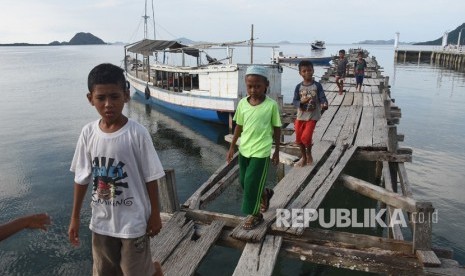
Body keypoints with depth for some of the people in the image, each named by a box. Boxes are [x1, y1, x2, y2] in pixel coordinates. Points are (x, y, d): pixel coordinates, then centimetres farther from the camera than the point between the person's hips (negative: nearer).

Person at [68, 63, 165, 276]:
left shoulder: (137, 133, -18)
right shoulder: (88, 133, -7)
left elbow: (151, 178, -11)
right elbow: (82, 178, 3)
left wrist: (155, 215, -5)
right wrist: (75, 217, 8)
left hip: (133, 221, -4)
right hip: (101, 221, 4)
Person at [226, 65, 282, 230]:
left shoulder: (271, 105, -12)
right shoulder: (242, 103, -2)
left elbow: (277, 129, -3)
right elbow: (239, 126, 8)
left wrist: (277, 151, 2)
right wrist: (232, 147, 11)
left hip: (261, 151, -5)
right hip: (244, 149, 5)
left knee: (251, 182, -3)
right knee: (243, 181, 15)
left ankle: (255, 214, 20)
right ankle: (265, 194, 44)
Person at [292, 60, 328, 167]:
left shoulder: (317, 85, -7)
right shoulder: (298, 87, -2)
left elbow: (322, 98, -12)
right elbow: (294, 101, -3)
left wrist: (324, 104, -33)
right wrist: (301, 102, -24)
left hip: (312, 116, -3)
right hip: (300, 116, 3)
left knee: (306, 137, -12)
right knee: (298, 138, 9)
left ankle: (309, 154, 19)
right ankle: (304, 158, 30)